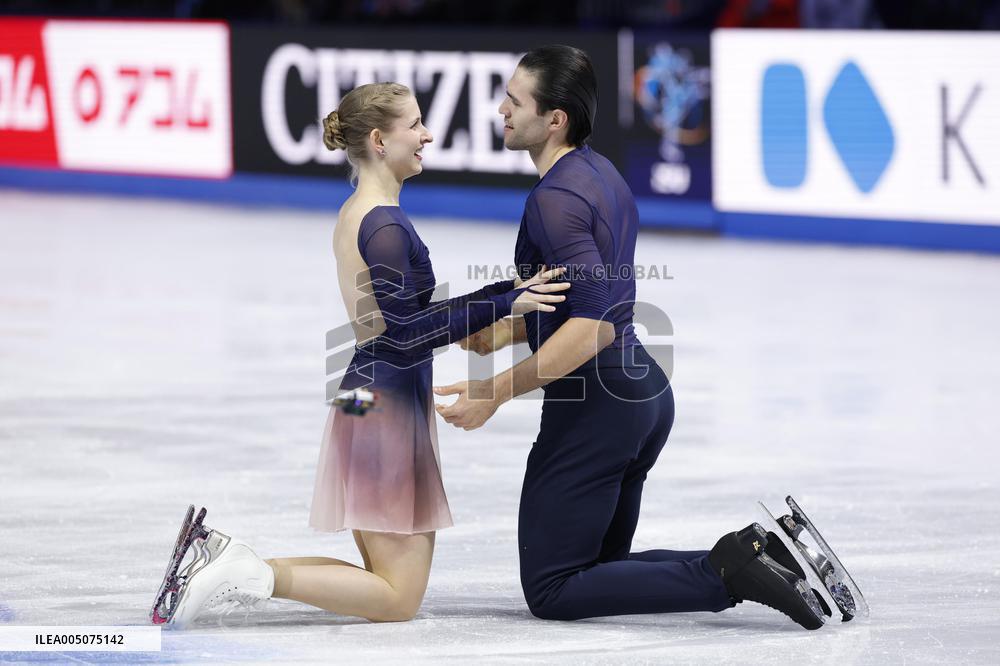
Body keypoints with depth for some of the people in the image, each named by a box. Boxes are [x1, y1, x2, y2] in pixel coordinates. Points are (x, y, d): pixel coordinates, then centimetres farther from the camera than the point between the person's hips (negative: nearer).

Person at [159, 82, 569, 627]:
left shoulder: (356, 214, 14)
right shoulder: (384, 225, -16)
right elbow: (405, 333, -20)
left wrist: (510, 292, 18)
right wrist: (505, 305, -20)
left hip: (366, 398, 10)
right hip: (387, 410, -10)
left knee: (386, 588, 14)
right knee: (397, 599, -6)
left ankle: (228, 559, 6)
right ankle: (250, 576, -12)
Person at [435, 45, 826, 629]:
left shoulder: (556, 197, -18)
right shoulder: (602, 175, 13)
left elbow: (593, 323, -27)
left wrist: (497, 392, -26)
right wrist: (509, 331, 18)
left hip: (594, 404, -10)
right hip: (645, 390, 10)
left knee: (552, 592, -3)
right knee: (599, 568, 18)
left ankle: (724, 575, -17)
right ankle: (752, 559, 0)